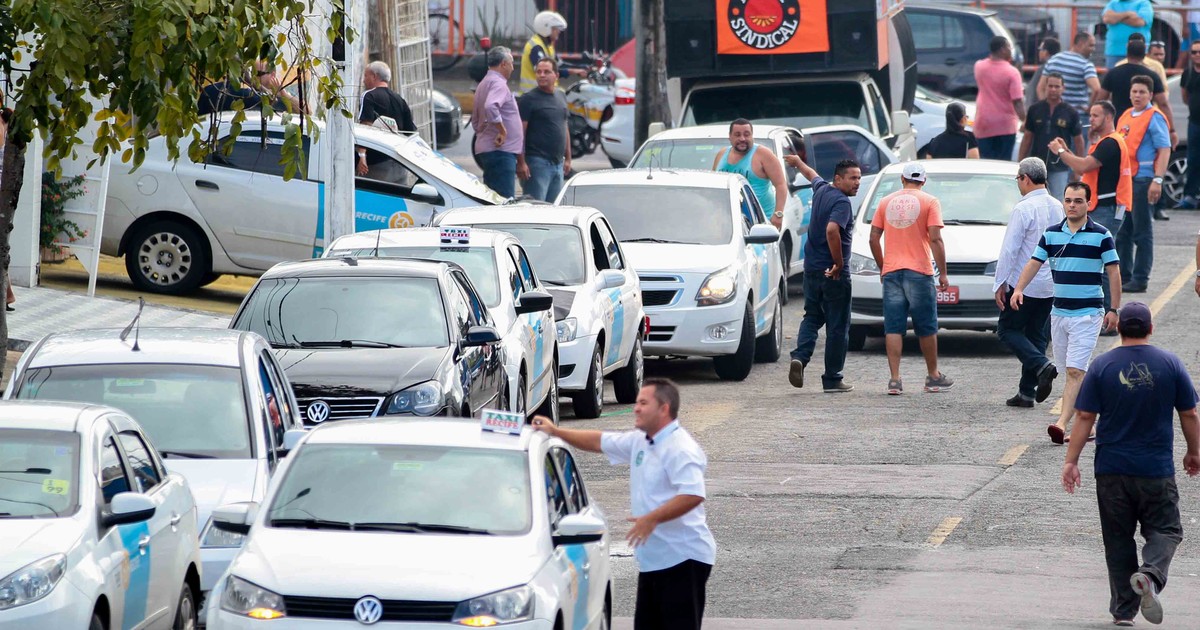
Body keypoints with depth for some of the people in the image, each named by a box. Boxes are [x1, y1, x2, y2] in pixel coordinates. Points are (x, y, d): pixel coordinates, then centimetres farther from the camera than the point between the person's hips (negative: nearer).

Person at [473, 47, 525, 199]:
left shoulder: (483, 84, 22)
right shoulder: (498, 83, -11)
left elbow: (475, 120, 29)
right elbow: (490, 107, -30)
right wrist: (502, 131, -22)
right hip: (501, 151, -10)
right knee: (505, 201, -15)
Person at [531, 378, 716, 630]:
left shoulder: (681, 449, -16)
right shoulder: (640, 442, 15)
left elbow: (693, 495, -27)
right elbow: (599, 442, 27)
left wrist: (651, 519, -28)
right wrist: (556, 432, 23)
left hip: (682, 558, -10)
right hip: (654, 559, 10)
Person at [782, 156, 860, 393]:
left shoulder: (821, 190, 8)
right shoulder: (841, 202, -18)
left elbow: (811, 174, 31)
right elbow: (832, 230, -34)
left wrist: (798, 162, 54)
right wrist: (839, 263, -24)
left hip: (812, 268, 8)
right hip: (833, 273, -8)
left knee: (812, 318, 18)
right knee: (837, 326, 2)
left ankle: (800, 356, -8)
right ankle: (832, 380, 4)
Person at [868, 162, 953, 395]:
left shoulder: (886, 202, 9)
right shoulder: (929, 202, -1)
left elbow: (874, 239, 8)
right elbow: (935, 240, -9)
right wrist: (943, 273, -5)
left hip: (891, 271, 2)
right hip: (919, 271, -2)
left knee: (893, 328, 1)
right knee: (926, 327, 9)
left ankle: (895, 379, -6)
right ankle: (933, 377, 18)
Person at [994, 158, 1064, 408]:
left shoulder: (1024, 209, -15)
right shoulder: (1058, 207, 7)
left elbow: (1010, 249, -16)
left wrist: (1001, 283, -11)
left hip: (1023, 284, -7)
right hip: (1050, 285, 7)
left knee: (1008, 330, 5)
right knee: (1037, 334, 12)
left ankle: (1041, 365, -17)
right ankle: (1027, 391, 11)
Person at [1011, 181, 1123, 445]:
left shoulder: (1101, 235, -3)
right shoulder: (1051, 234, 8)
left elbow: (1113, 272, -1)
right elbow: (1034, 263, 6)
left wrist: (1114, 309, -4)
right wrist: (1019, 289, -11)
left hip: (1088, 312, -5)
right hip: (1059, 312, 5)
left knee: (1075, 371, -14)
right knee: (1069, 371, 10)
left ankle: (1063, 423, -23)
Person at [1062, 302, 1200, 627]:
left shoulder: (1102, 366, -4)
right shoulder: (1171, 364, -3)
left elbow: (1085, 417, -5)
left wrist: (1071, 460, 0)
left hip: (1111, 470, 1)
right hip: (1157, 470, -1)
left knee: (1118, 539, 10)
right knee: (1164, 530, 9)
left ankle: (1123, 609, 10)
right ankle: (1151, 574, -21)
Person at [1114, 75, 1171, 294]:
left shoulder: (1154, 117, -8)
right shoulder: (1125, 117, 15)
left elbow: (1165, 150, -14)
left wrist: (1157, 180, -22)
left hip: (1143, 180, -8)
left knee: (1142, 232, -2)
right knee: (1122, 232, 12)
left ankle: (1140, 280, 1)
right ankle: (1123, 276, 21)